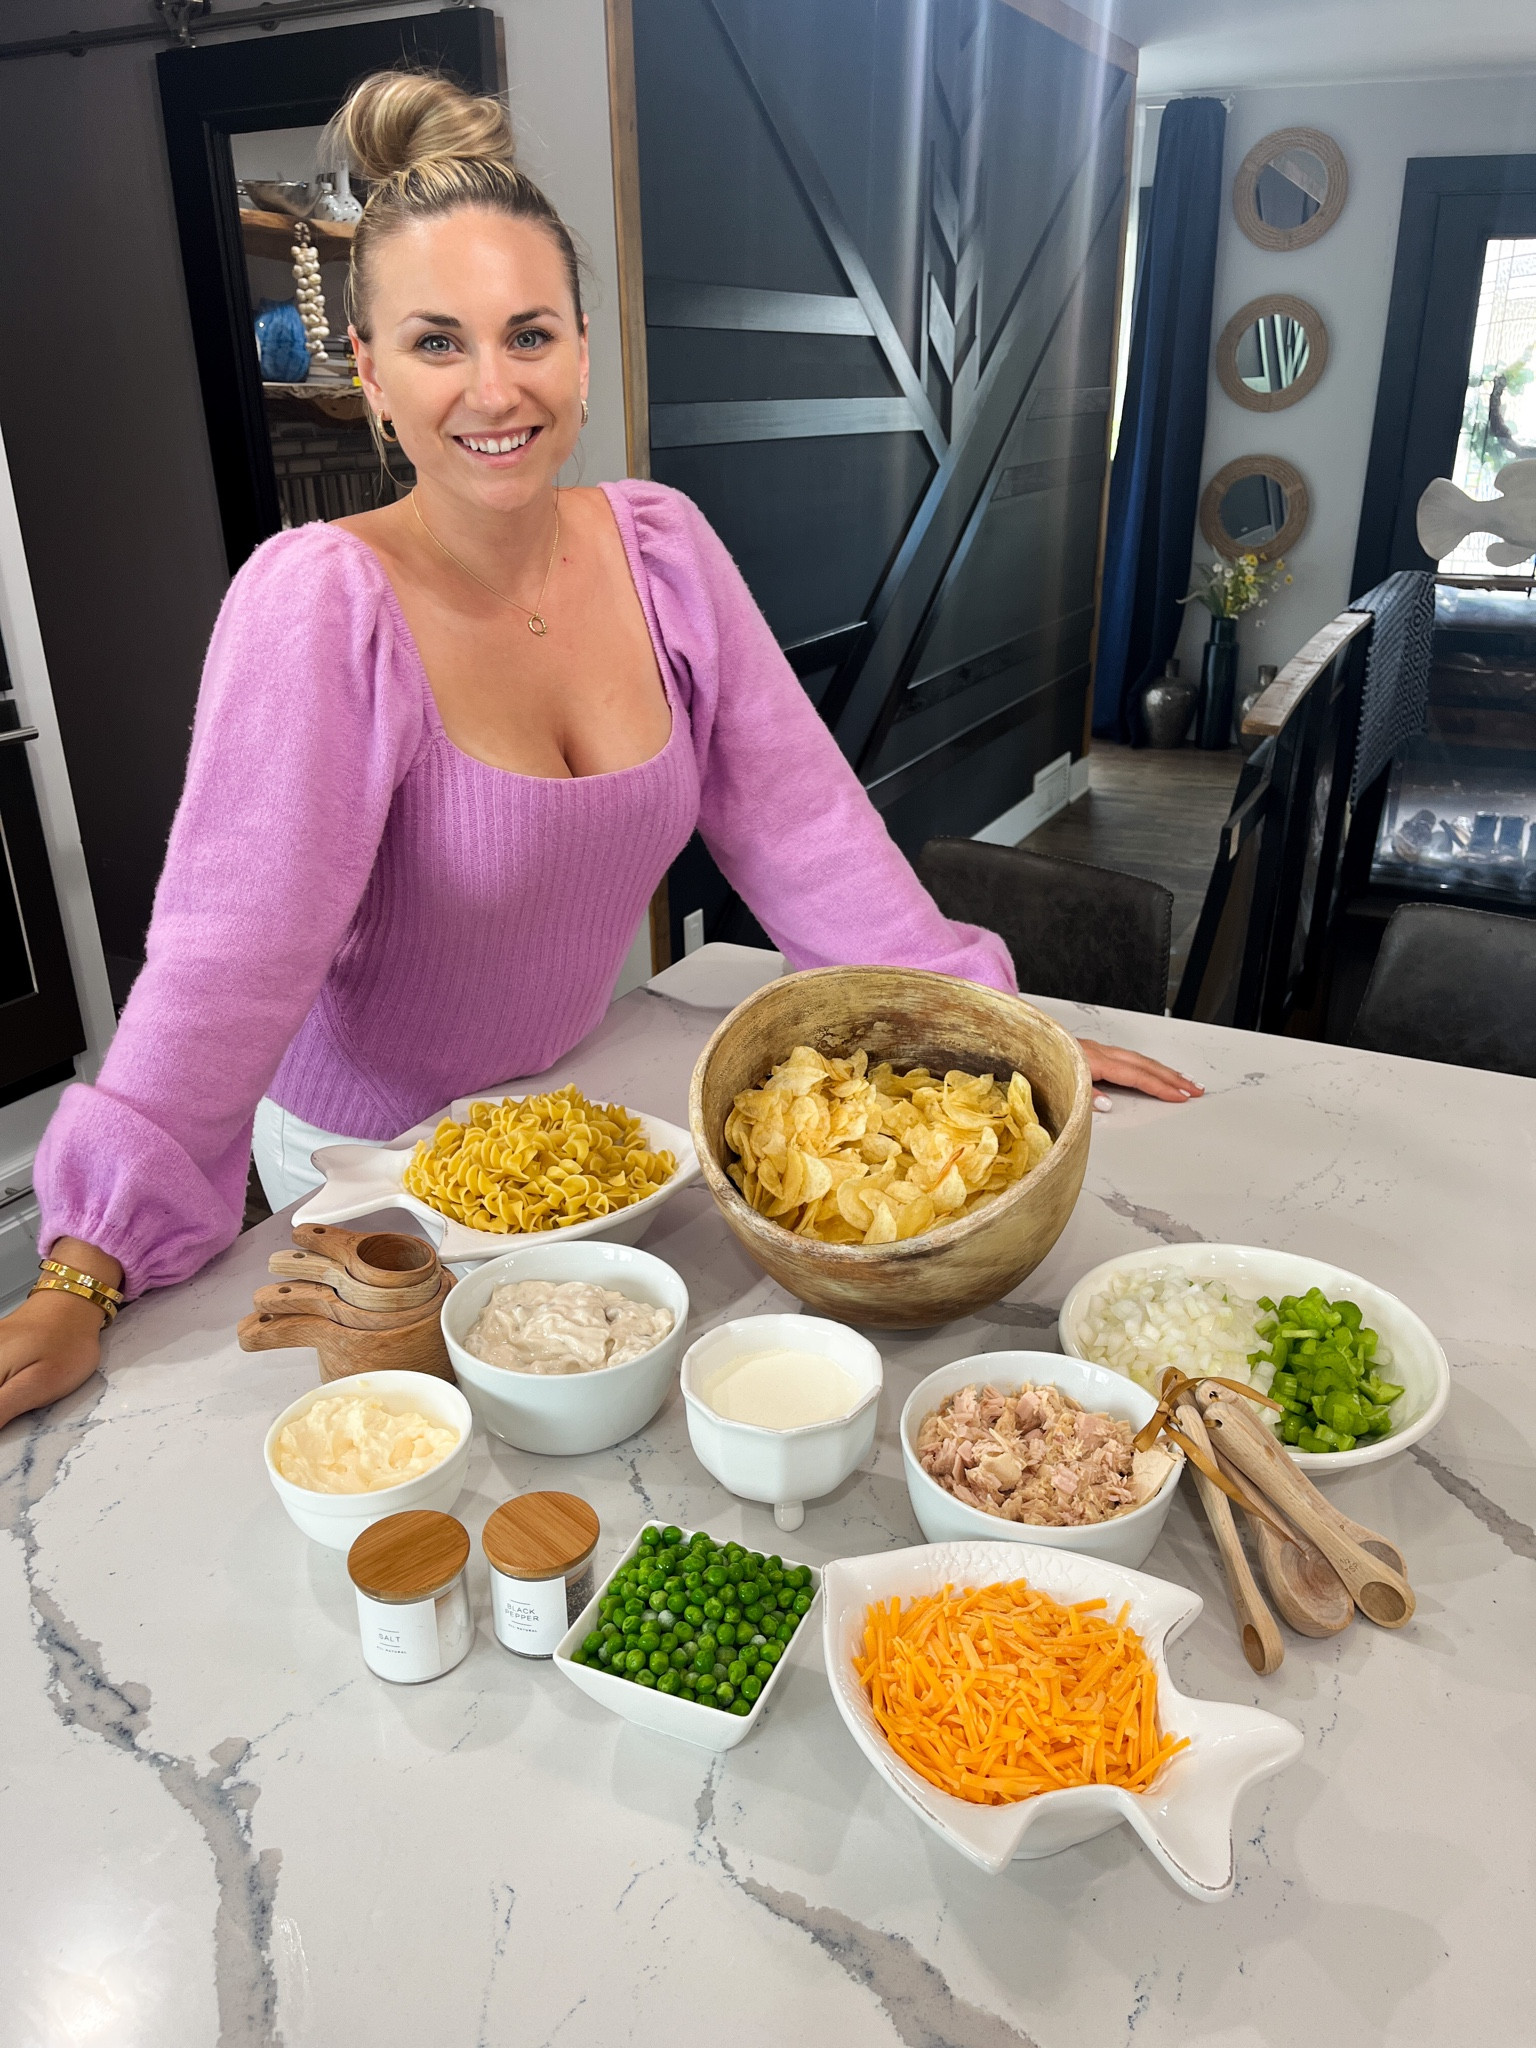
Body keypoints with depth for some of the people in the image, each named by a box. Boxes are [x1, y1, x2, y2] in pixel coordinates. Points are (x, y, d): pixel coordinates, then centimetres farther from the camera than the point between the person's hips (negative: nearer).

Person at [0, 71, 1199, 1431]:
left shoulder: (661, 547, -11)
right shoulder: (320, 605, -26)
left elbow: (799, 816, -8)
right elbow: (231, 951, -29)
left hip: (579, 1096, 4)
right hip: (369, 1150, -4)